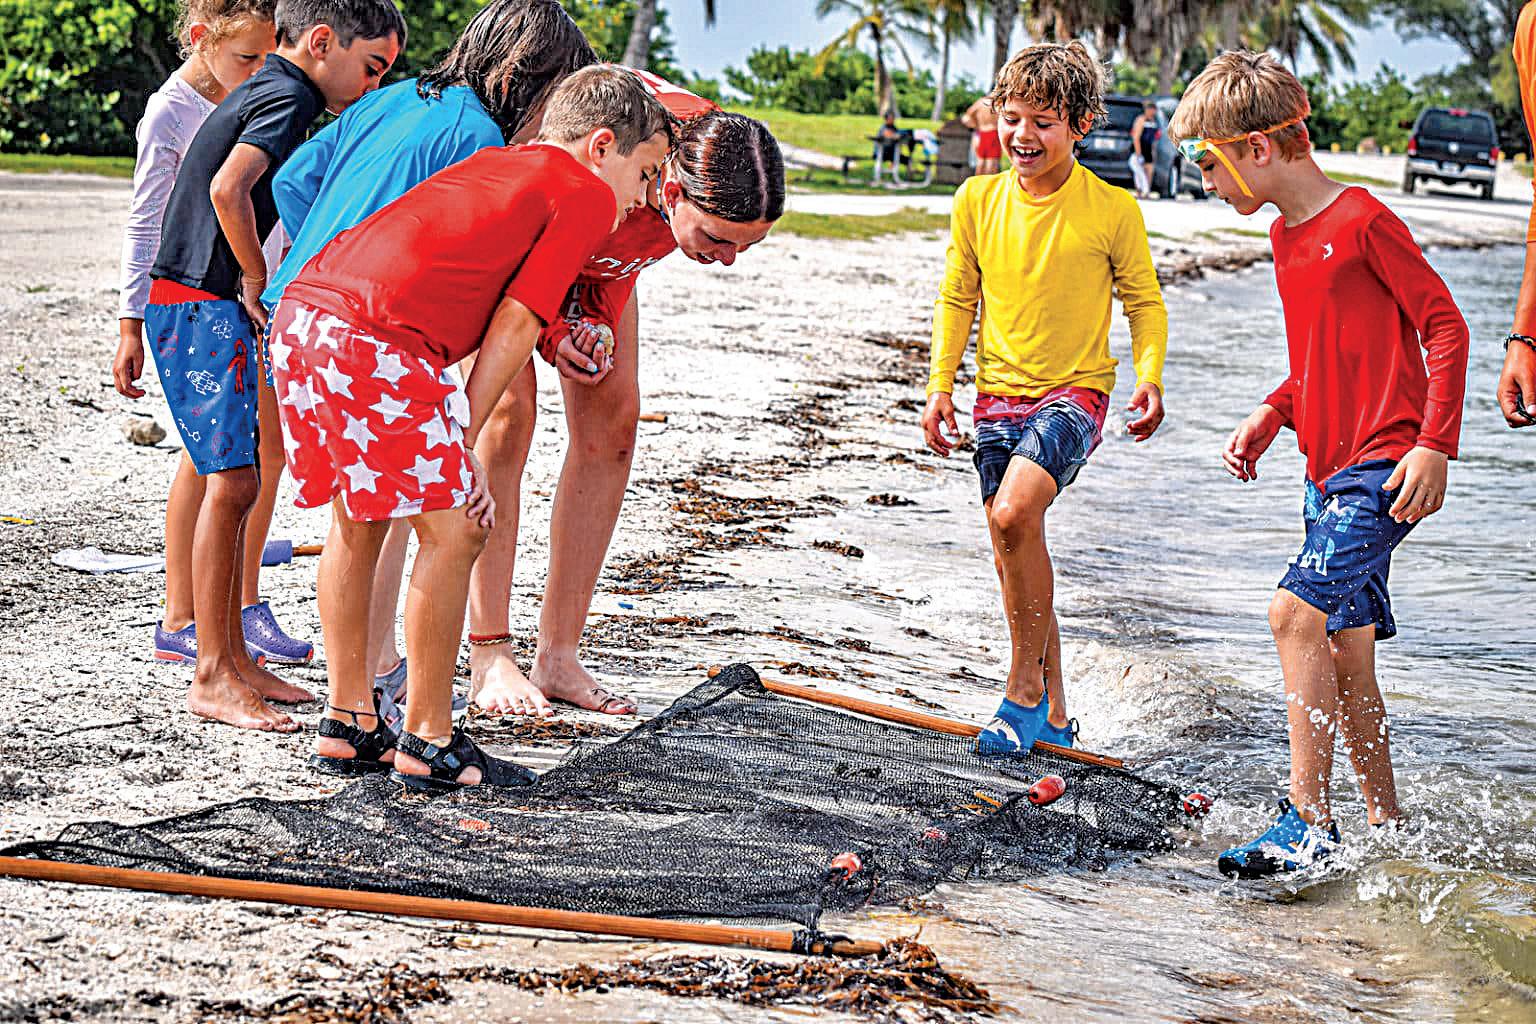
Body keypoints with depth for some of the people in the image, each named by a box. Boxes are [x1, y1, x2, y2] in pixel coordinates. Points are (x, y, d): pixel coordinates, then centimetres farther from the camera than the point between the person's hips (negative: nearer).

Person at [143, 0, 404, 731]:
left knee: (236, 484, 11)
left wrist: (253, 289, 15)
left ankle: (232, 662, 16)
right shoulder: (289, 97, -12)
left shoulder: (263, 92, 18)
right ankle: (212, 678, -11)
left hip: (215, 308, 10)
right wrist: (260, 284, -15)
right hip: (201, 307, -10)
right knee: (231, 480, -12)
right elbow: (227, 188, -27)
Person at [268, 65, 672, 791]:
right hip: (378, 341, -9)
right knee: (453, 532, 4)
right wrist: (463, 445, 2)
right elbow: (513, 323, 0)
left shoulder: (494, 162, 30)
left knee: (358, 521, 22)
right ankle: (428, 744, 10)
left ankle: (347, 725, 29)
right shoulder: (588, 194, 7)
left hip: (300, 309, 9)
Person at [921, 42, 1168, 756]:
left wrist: (1149, 377, -12)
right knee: (1013, 553, 6)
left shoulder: (1112, 209, -7)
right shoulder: (979, 201, 1)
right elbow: (956, 299, 12)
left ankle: (1025, 688, -10)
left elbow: (1145, 303, 3)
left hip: (1074, 391, -5)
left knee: (1014, 513, -27)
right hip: (999, 395, 5)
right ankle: (1052, 716, 20)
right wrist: (940, 385, 4)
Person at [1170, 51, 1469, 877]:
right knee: (1345, 650, 10)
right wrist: (1271, 416, 11)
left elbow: (1445, 327, -12)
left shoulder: (1363, 221, -12)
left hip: (1386, 466, -9)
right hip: (1328, 469, 9)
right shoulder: (1286, 235, 14)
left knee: (1297, 610, -22)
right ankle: (1384, 823, 21)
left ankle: (1309, 823, -21)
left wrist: (1434, 446, -18)